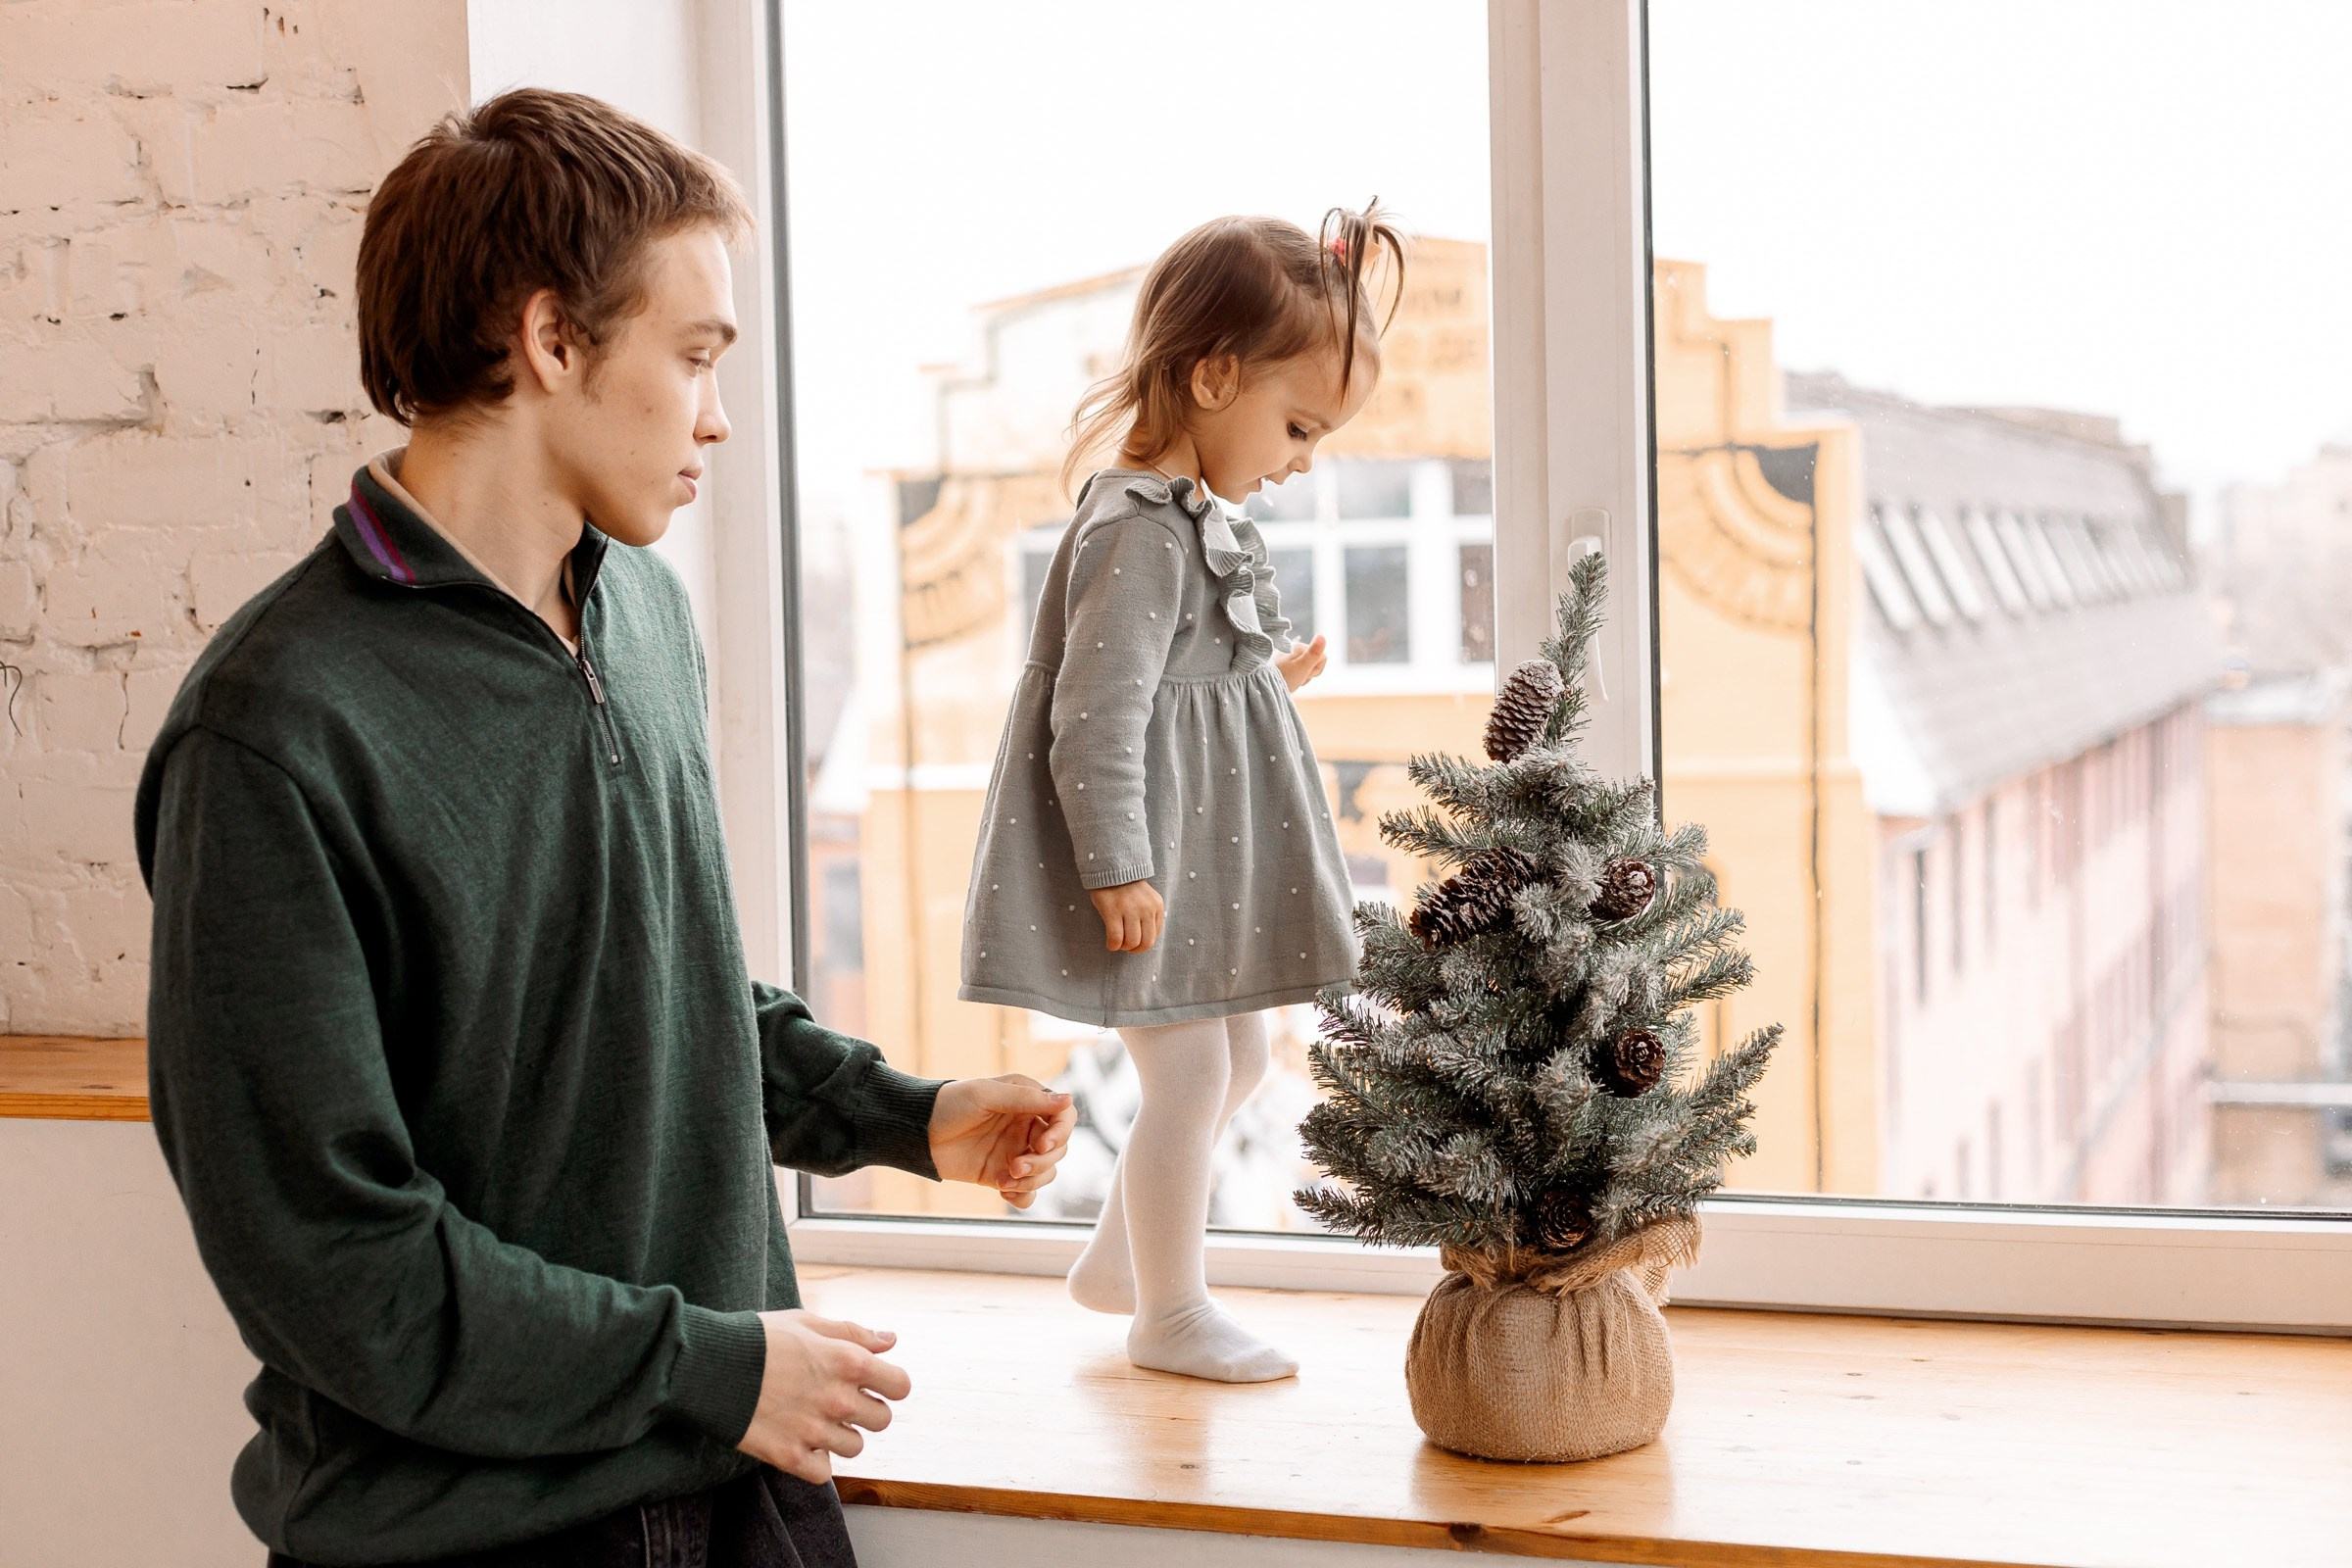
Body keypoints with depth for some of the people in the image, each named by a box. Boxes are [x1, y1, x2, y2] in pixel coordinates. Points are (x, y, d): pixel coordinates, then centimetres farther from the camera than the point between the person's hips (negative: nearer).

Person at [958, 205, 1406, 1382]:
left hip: (1208, 852, 11)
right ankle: (1169, 1312, 14)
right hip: (1150, 859, -11)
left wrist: (1268, 676, 20)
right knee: (1189, 1070, -2)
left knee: (1239, 1057, 18)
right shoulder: (1136, 531, -22)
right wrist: (1118, 868, -26)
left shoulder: (1201, 517, 10)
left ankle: (1115, 1260, 32)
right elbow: (1098, 712, -25)